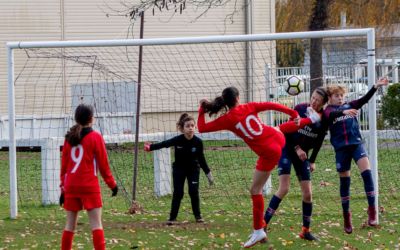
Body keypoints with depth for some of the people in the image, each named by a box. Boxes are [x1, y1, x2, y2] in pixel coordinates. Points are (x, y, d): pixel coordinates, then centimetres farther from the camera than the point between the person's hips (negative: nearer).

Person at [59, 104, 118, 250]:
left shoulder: (69, 138, 9)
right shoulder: (95, 137, -4)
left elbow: (64, 165, 9)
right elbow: (103, 164, -3)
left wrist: (63, 187, 14)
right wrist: (112, 184, 6)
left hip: (71, 187, 5)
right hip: (89, 186, -5)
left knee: (70, 224, 11)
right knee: (96, 223, -5)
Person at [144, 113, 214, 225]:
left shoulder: (198, 142, -18)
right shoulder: (178, 140, -23)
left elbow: (201, 159, -6)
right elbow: (164, 144, -35)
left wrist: (208, 173, -1)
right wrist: (150, 147, -51)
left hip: (193, 169, 1)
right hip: (179, 169, -1)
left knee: (194, 191, -8)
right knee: (178, 192, -6)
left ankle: (198, 215, 9)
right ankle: (172, 217, 2)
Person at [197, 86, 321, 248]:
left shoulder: (227, 119, -11)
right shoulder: (248, 107, -3)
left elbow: (202, 128, -5)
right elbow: (271, 105, -6)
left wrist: (201, 111, 10)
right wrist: (293, 114, 1)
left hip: (269, 152, -5)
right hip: (278, 138, 5)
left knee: (255, 190, 4)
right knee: (280, 129, 44)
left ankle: (258, 231, 4)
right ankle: (311, 119, 69)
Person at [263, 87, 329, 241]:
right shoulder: (300, 109, -14)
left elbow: (319, 142, 5)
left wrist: (312, 161, 5)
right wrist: (297, 148, -15)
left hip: (302, 154, 4)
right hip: (287, 149, -4)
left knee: (307, 193, -1)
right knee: (284, 188, -17)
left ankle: (305, 230, 14)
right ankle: (263, 225, -15)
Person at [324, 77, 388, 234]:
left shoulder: (350, 106, 13)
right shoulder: (328, 111, 4)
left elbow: (364, 99, 0)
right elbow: (331, 115, -20)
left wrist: (376, 86, -14)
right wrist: (344, 112, -41)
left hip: (356, 143, 1)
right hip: (341, 148, -1)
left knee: (366, 172, -18)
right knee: (344, 181, 6)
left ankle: (372, 209, -17)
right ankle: (346, 215, 18)